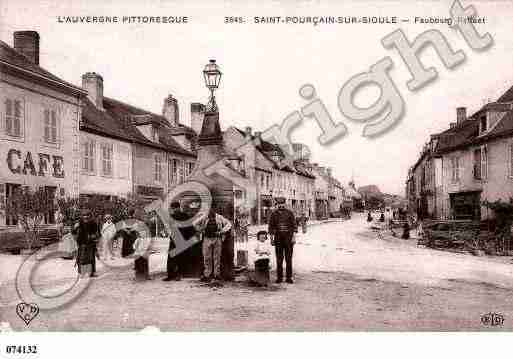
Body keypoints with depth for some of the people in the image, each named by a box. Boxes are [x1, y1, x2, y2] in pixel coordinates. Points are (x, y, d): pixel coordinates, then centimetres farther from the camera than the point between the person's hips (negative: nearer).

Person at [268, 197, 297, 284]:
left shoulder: (289, 213, 1)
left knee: (289, 258, 1)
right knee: (279, 259, 4)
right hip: (278, 238, 1)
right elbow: (271, 227, 8)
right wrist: (271, 238, 4)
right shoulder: (273, 214, 5)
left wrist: (293, 237, -8)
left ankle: (289, 277, 6)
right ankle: (279, 277, 10)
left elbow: (294, 225, 0)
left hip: (288, 238, -1)